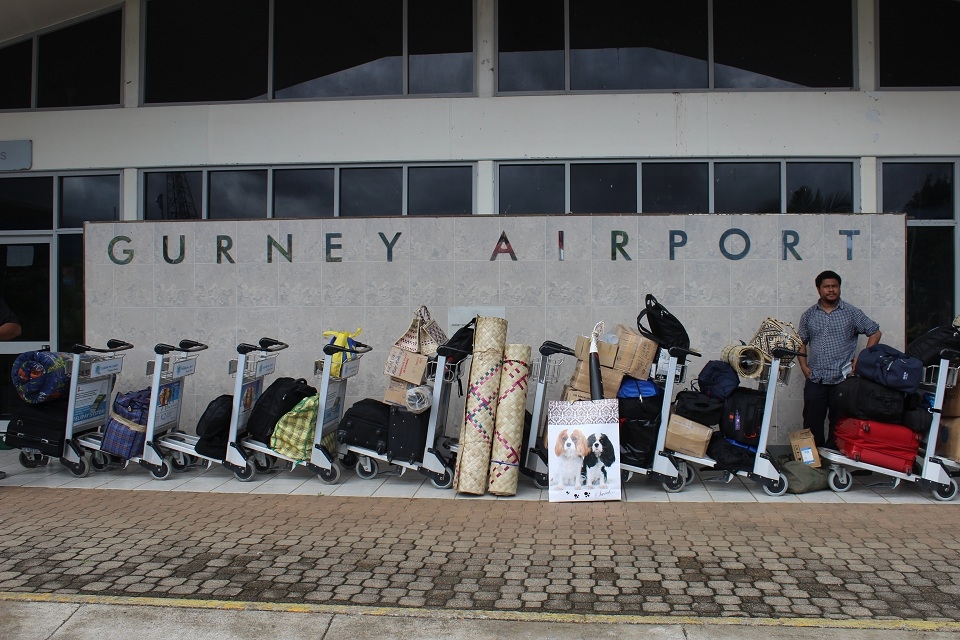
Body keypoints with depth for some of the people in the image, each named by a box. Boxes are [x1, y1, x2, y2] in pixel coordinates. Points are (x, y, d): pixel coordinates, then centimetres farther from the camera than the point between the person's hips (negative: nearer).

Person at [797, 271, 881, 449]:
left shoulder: (851, 312, 2)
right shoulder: (808, 315, 9)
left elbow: (875, 333, 6)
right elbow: (801, 342, 16)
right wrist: (803, 365, 4)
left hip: (843, 379, -2)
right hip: (815, 381, 2)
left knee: (838, 424, 5)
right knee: (812, 423, 2)